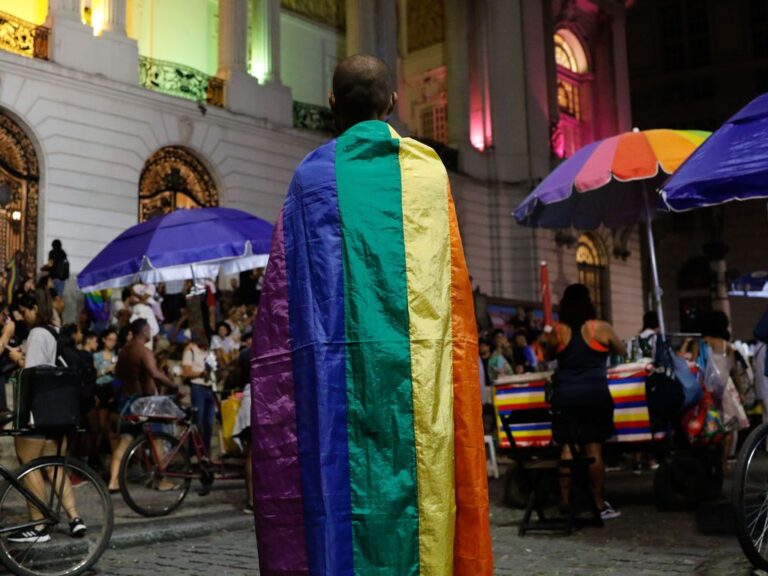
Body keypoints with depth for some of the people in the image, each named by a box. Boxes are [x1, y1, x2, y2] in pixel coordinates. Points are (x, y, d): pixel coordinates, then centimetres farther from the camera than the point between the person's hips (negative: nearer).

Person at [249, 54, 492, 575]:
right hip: (419, 371, 1)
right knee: (423, 485, 5)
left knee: (341, 488, 3)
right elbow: (456, 287, 4)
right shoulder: (429, 170, 7)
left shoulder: (313, 176, 4)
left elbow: (283, 293, 1)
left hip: (335, 370, 0)